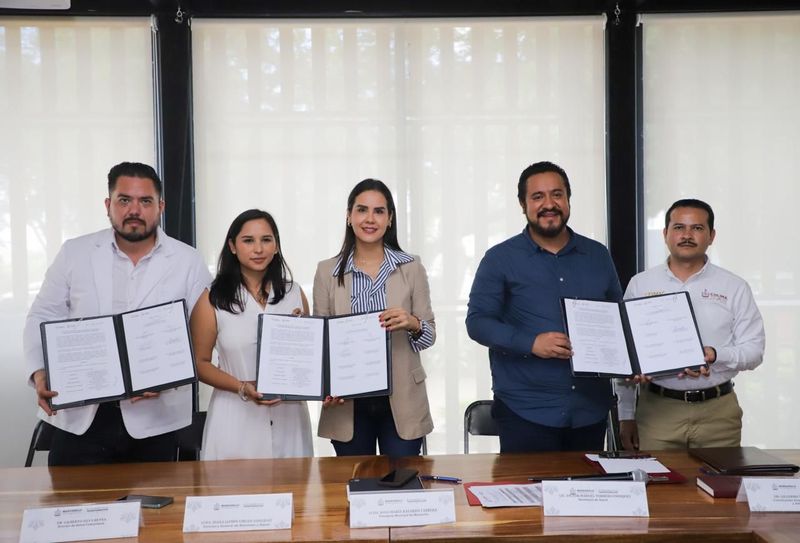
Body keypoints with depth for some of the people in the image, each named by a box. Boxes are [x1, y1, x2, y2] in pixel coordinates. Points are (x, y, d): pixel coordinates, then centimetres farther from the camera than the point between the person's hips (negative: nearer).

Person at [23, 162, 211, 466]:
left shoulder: (188, 262, 1)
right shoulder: (74, 253, 5)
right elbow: (43, 318, 7)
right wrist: (40, 373, -10)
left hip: (153, 419, -1)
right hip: (79, 417, 1)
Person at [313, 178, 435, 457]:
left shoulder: (411, 267, 1)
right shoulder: (327, 271, 2)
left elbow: (430, 334, 3)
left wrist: (413, 324, -19)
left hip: (402, 401, 0)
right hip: (348, 402, 1)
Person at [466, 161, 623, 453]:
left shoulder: (598, 255, 11)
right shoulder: (500, 258, -2)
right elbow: (478, 321, -6)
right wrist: (531, 343, -21)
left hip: (590, 409, 4)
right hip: (526, 411, -4)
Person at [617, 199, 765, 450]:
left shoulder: (734, 288, 4)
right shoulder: (640, 285, 5)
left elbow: (753, 350, 1)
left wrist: (715, 356, -20)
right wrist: (626, 415, 5)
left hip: (718, 411, 0)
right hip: (657, 410, 0)